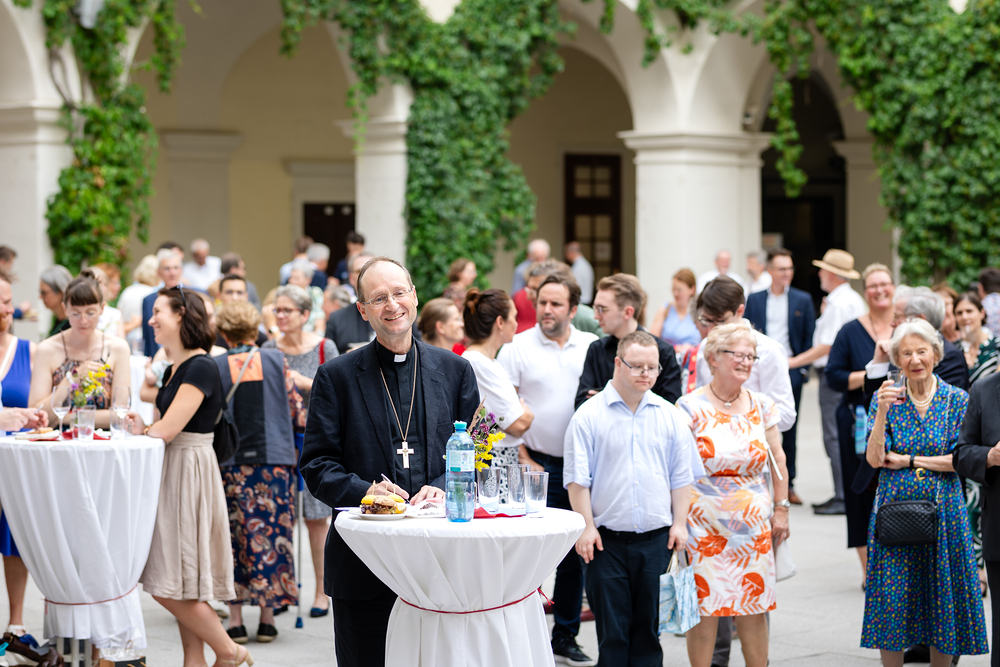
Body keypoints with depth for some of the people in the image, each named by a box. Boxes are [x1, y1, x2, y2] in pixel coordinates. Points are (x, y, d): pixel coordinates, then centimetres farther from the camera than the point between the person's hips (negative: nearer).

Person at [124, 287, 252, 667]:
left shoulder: (200, 368, -15)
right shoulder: (174, 369, 14)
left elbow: (167, 430, -19)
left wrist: (142, 432, -1)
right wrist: (143, 427, -3)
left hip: (191, 471, -9)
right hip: (172, 470, 9)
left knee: (170, 585, -8)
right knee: (179, 585, 10)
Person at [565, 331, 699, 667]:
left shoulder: (670, 417, 8)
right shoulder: (589, 416, -2)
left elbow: (681, 477, 12)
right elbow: (577, 478, -2)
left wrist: (679, 523, 5)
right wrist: (586, 526, -8)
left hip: (656, 538, 3)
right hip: (607, 538, -3)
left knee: (649, 625, 7)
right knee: (611, 628, -1)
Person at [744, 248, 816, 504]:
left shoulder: (803, 300, 6)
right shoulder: (754, 299, 8)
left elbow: (810, 338, 5)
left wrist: (803, 368, -4)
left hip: (791, 370, 0)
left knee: (789, 428, 4)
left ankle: (788, 483, 11)